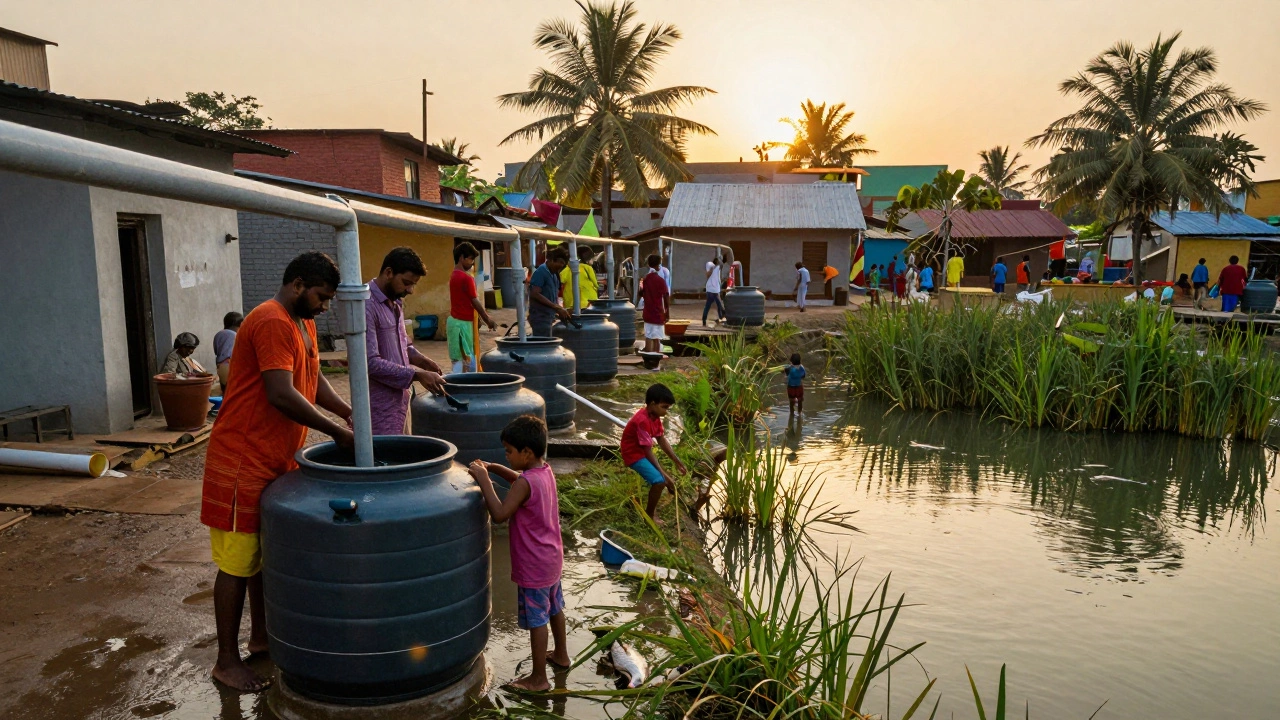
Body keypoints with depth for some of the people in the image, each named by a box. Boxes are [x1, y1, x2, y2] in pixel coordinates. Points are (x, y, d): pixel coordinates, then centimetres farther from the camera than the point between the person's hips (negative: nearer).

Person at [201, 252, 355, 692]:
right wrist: (335, 431, -21)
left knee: (267, 553, 19)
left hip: (276, 459, 10)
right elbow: (282, 396, -29)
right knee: (238, 562, 0)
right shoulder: (272, 323, -21)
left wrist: (347, 412, 3)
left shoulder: (303, 323, 12)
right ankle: (227, 661, 12)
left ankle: (261, 635, 33)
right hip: (243, 460, -10)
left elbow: (313, 379, 19)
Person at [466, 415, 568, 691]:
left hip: (533, 565, -9)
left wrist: (484, 481, -23)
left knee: (536, 620, 3)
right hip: (551, 558, 9)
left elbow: (500, 514, -28)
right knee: (554, 608, 24)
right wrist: (493, 468, 7)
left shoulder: (526, 482, -26)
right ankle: (561, 655, 43)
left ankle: (538, 678, 15)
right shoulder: (545, 471, 0)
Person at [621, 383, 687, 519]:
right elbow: (648, 451, -28)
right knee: (659, 481, -23)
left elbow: (662, 440, 6)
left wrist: (677, 462, 4)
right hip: (634, 454, -10)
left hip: (644, 452, 10)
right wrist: (663, 474, -27)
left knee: (669, 480, 18)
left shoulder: (655, 416, -1)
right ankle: (649, 515, -4)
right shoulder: (643, 421, -30)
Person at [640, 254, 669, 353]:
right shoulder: (661, 280, -11)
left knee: (648, 337, 8)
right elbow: (665, 298, -10)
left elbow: (641, 294, 10)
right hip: (658, 313, -4)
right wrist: (667, 313, -1)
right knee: (657, 338, 0)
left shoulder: (645, 279, 2)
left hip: (648, 313, 4)